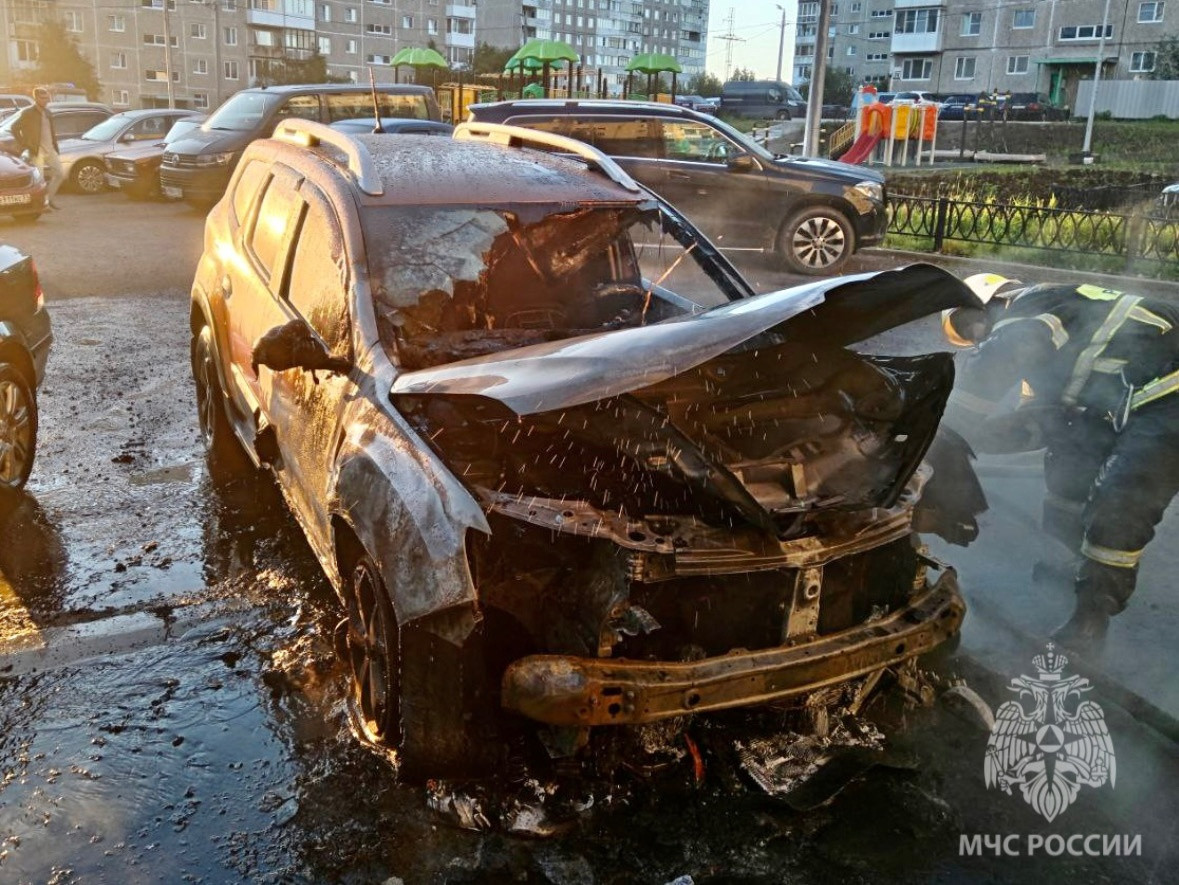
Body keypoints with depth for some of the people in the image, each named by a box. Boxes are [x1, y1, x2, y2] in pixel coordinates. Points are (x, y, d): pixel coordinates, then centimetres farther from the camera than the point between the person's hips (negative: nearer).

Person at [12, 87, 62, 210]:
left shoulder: (47, 112, 13)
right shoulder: (27, 113, -7)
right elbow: (14, 128, -9)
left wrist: (55, 146, 11)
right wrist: (23, 145, -11)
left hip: (50, 150, 6)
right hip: (36, 151, -6)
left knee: (60, 174, 4)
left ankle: (49, 198, 18)